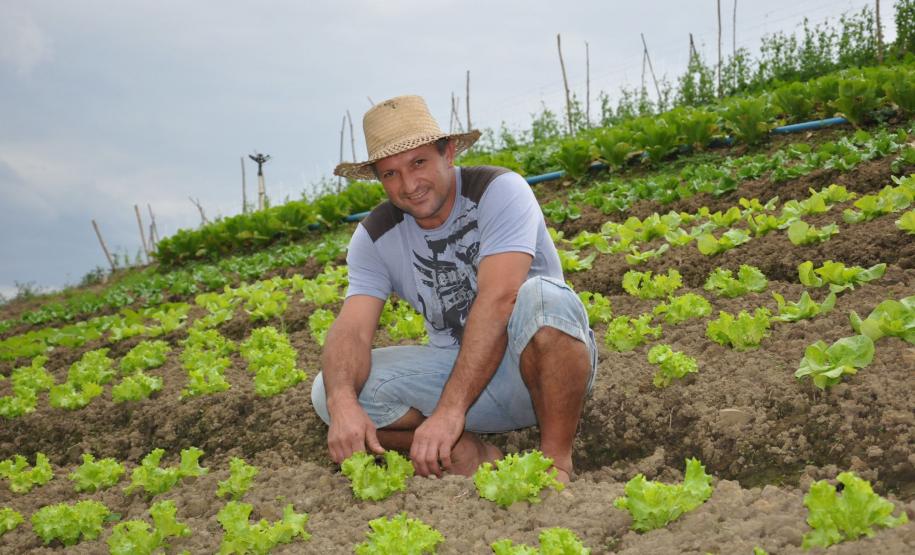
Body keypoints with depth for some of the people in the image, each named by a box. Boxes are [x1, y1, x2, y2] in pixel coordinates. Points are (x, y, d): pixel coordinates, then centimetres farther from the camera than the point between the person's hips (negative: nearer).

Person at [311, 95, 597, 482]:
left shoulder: (498, 191, -17)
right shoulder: (375, 237, -2)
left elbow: (498, 301, -30)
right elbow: (351, 329, -15)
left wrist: (450, 409, -39)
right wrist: (342, 402, -38)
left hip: (546, 364, -4)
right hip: (459, 367, 4)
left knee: (542, 297, -38)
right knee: (329, 390, -15)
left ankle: (557, 461, -21)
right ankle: (470, 455, -12)